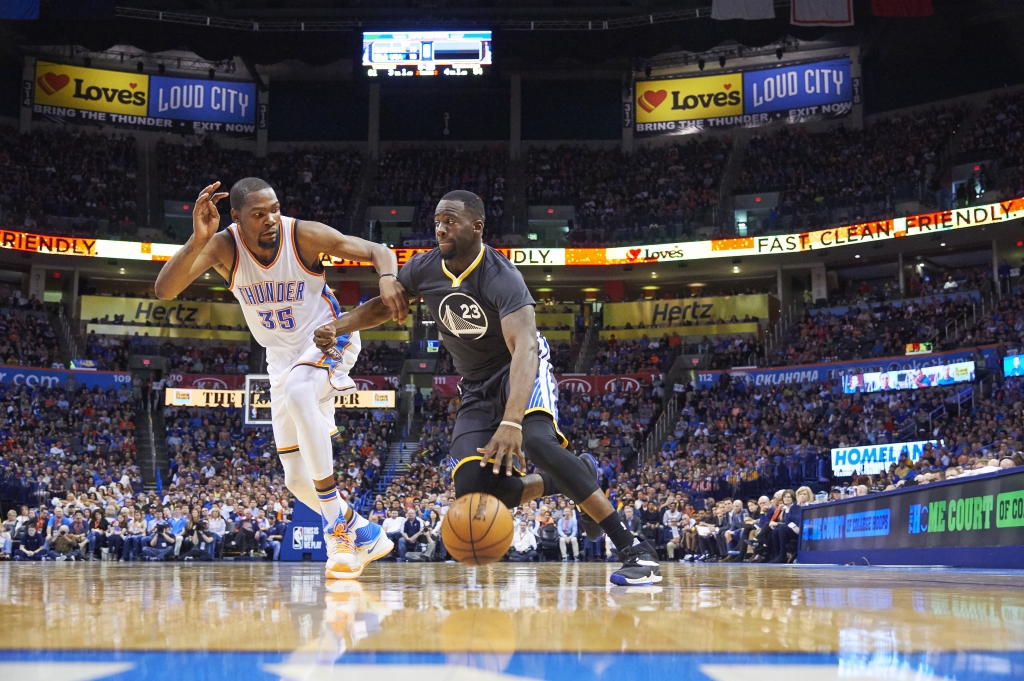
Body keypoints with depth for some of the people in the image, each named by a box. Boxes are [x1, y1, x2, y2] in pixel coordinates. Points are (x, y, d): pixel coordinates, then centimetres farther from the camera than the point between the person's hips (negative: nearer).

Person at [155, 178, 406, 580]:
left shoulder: (305, 235, -22)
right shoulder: (223, 247, -18)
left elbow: (378, 251, -16)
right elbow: (164, 291, -32)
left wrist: (388, 279, -40)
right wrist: (197, 240, -48)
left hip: (327, 339, -4)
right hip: (282, 358, 4)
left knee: (297, 393, -39)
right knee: (298, 481, 4)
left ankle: (339, 524, -30)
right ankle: (364, 535, 28)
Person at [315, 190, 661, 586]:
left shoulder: (501, 277, -29)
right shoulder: (424, 269, -10)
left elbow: (525, 348, -43)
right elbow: (384, 306, 10)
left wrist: (511, 422, -58)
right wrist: (338, 327, -11)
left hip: (521, 373, -6)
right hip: (477, 387, 6)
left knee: (536, 440, -38)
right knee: (473, 491, -15)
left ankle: (633, 548, -31)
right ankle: (571, 481, 12)